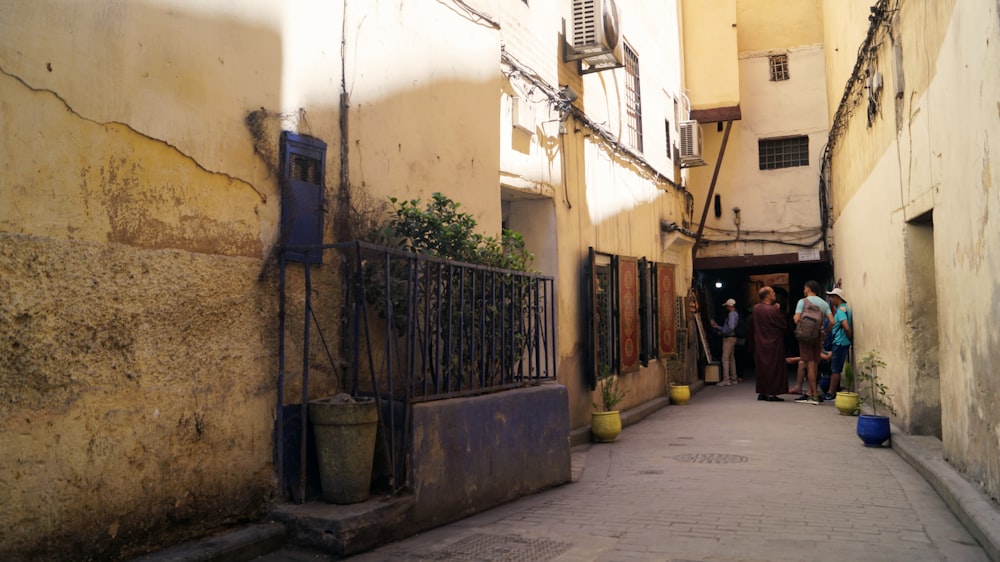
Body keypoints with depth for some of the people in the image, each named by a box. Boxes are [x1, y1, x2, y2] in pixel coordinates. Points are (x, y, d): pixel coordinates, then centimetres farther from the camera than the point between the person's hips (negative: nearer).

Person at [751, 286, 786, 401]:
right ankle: (771, 393, 2)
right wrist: (778, 310, -5)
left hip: (760, 344, 6)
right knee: (773, 368, 1)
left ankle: (762, 393, 16)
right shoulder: (772, 310, -20)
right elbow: (784, 324, -11)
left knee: (761, 367, 12)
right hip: (773, 344, -6)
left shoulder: (756, 308, 0)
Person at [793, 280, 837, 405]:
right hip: (819, 336, 5)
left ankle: (815, 395, -7)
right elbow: (832, 321, 1)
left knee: (810, 364, -4)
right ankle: (810, 394, 14)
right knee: (814, 365, 11)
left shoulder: (803, 301, -5)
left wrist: (794, 317, 8)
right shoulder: (824, 303, 9)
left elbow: (797, 319, -14)